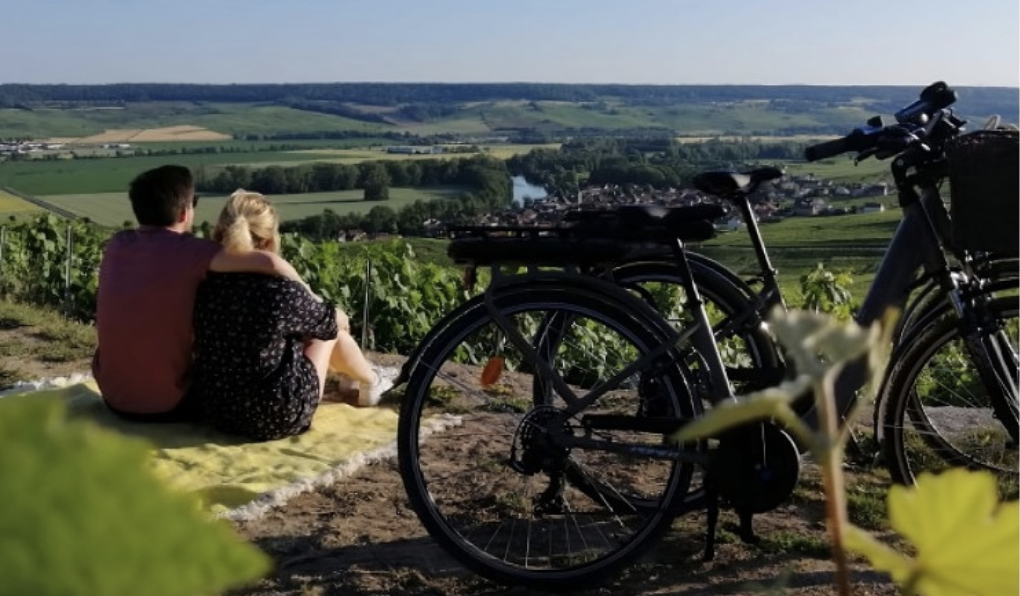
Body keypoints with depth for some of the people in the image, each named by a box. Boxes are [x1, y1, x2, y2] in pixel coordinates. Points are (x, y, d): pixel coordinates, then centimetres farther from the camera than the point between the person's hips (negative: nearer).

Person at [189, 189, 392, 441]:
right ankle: (371, 383, 43)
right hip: (277, 418, -6)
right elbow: (332, 319, -3)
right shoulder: (281, 292, -24)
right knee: (333, 328, 16)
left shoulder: (203, 286, -9)